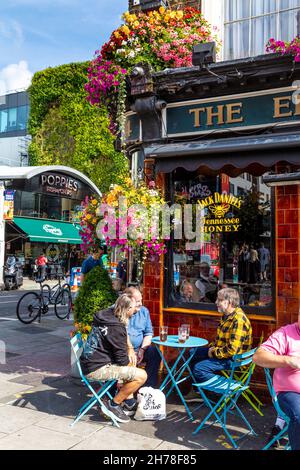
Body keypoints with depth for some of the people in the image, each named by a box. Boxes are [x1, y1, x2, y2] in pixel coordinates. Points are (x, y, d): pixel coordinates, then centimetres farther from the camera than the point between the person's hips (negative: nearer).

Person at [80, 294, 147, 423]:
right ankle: (113, 405, -1)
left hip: (89, 363, 10)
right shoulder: (116, 327, -21)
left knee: (130, 368, 27)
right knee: (141, 375, -13)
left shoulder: (106, 315, 8)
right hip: (97, 369, -10)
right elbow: (121, 358, -15)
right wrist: (129, 363, 6)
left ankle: (129, 403, 24)